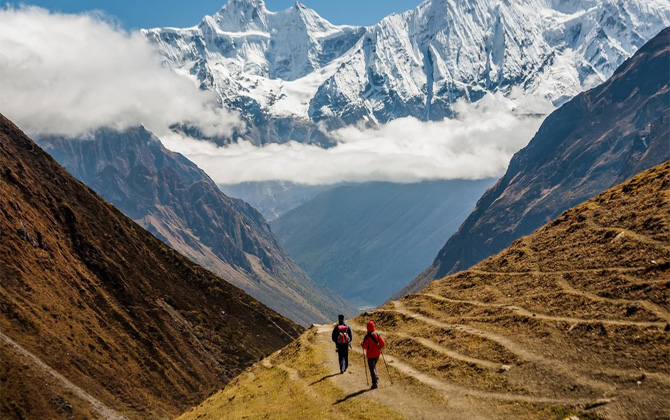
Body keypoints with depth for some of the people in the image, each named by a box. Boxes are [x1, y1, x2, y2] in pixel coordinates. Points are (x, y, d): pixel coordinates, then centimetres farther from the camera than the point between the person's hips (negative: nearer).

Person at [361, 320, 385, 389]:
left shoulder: (367, 336, -17)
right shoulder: (377, 335, -2)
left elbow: (364, 346, -19)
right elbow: (382, 343, -3)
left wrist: (362, 344, 3)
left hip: (370, 355, -5)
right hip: (377, 353, 5)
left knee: (372, 368, 1)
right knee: (374, 366, 28)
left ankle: (374, 383, -1)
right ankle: (376, 377, 16)